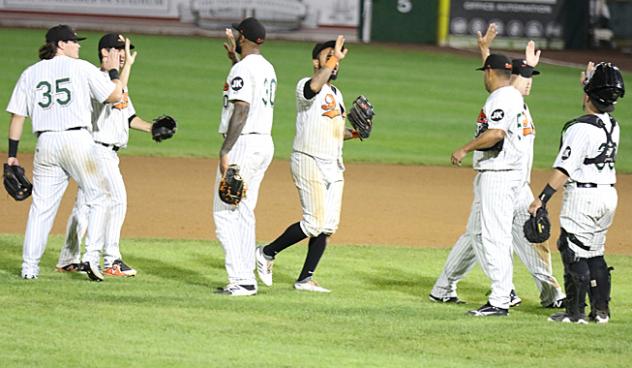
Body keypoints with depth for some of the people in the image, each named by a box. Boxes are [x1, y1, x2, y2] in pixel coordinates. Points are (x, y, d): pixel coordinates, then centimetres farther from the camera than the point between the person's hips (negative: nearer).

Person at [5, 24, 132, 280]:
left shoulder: (30, 74, 11)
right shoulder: (82, 68, 2)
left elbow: (17, 115, 8)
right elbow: (115, 95, 2)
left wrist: (12, 154, 10)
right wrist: (114, 70, 19)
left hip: (46, 142, 3)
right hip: (78, 139, -3)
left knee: (41, 205, 7)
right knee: (97, 199, 7)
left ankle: (29, 266, 3)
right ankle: (92, 256, -5)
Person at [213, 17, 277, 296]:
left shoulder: (243, 68, -13)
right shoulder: (267, 69, 16)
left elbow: (241, 110, -21)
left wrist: (226, 151, -21)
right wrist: (234, 57, 36)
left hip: (243, 143, -10)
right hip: (264, 144, 10)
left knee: (224, 213, -7)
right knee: (244, 213, 14)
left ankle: (241, 280, -14)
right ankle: (246, 278, 13)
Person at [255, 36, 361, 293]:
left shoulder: (337, 94, 18)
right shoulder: (306, 86, -9)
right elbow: (316, 85, -35)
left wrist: (355, 133, 7)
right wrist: (335, 57, -32)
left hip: (333, 165, 9)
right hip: (309, 163, -9)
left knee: (328, 225, 4)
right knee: (315, 222, -13)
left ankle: (305, 279, 10)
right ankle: (267, 253, 4)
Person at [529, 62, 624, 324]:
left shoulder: (580, 128, -18)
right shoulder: (612, 126, 6)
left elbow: (564, 169, -22)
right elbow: (597, 109, 32)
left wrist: (543, 198, -21)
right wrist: (591, 82, 32)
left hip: (583, 196, -8)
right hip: (608, 194, 8)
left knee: (574, 252, -1)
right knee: (595, 253, 17)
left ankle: (576, 312, 0)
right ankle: (601, 310, 18)